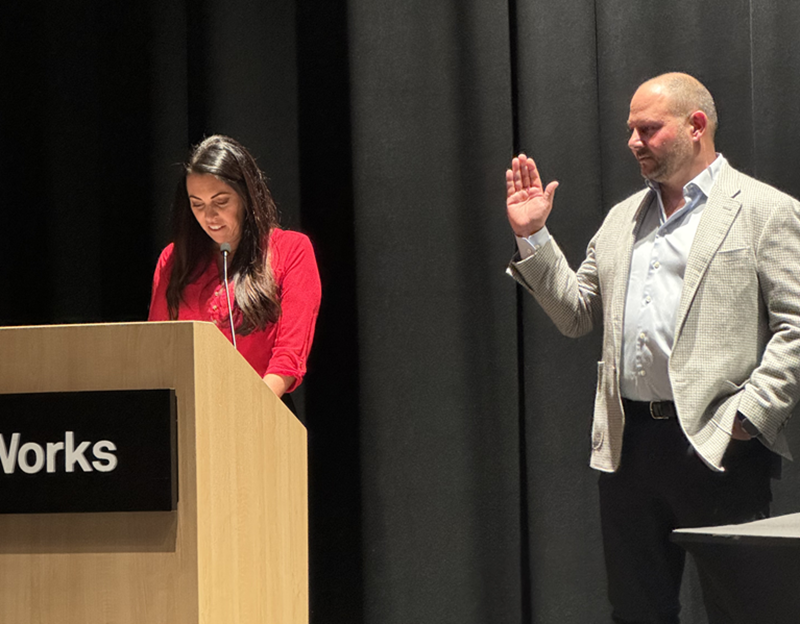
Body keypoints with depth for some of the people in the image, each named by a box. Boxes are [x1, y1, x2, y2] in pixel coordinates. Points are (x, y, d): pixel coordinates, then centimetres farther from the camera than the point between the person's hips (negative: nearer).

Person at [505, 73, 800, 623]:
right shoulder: (623, 218, 19)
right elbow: (576, 314, 20)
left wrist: (749, 413, -15)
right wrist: (532, 237, 11)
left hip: (717, 446, -6)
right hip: (629, 443, 6)